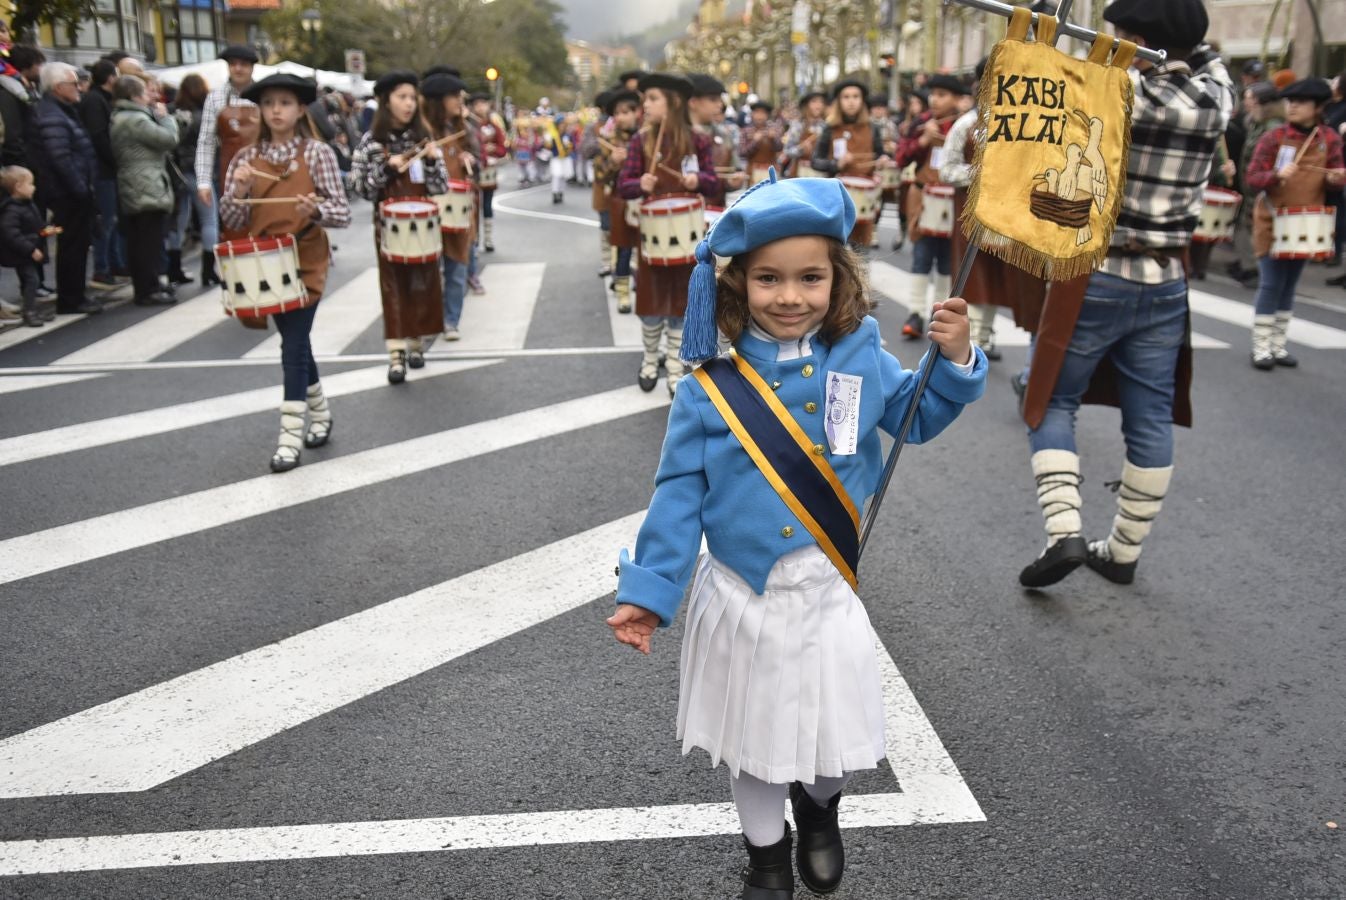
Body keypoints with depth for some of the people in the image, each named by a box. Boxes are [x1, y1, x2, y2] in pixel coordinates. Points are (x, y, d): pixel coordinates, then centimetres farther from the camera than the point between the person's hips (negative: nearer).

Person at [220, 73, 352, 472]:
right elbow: (232, 220, 0)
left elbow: (343, 214, -9)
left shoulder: (318, 153, -7)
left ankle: (290, 435, -3)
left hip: (306, 261, -4)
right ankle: (320, 413, 33)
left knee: (293, 345, -9)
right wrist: (238, 192, -19)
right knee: (296, 343, 15)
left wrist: (316, 209, -29)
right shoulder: (247, 157, 3)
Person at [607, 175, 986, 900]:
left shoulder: (860, 359, -5)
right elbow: (680, 493, -7)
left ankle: (818, 809, 50)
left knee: (834, 737, 14)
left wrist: (954, 361, -7)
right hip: (740, 598, -1)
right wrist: (649, 590, -8)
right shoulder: (709, 388, -12)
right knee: (750, 735, 16)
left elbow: (917, 417, 10)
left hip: (828, 594, 2)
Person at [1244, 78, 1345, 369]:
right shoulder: (1273, 137, -9)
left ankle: (1278, 345, 19)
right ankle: (1261, 348, 1)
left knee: (1289, 287, 11)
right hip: (1272, 223, -4)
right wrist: (1277, 174, -29)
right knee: (1271, 285, -7)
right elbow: (1253, 178, -10)